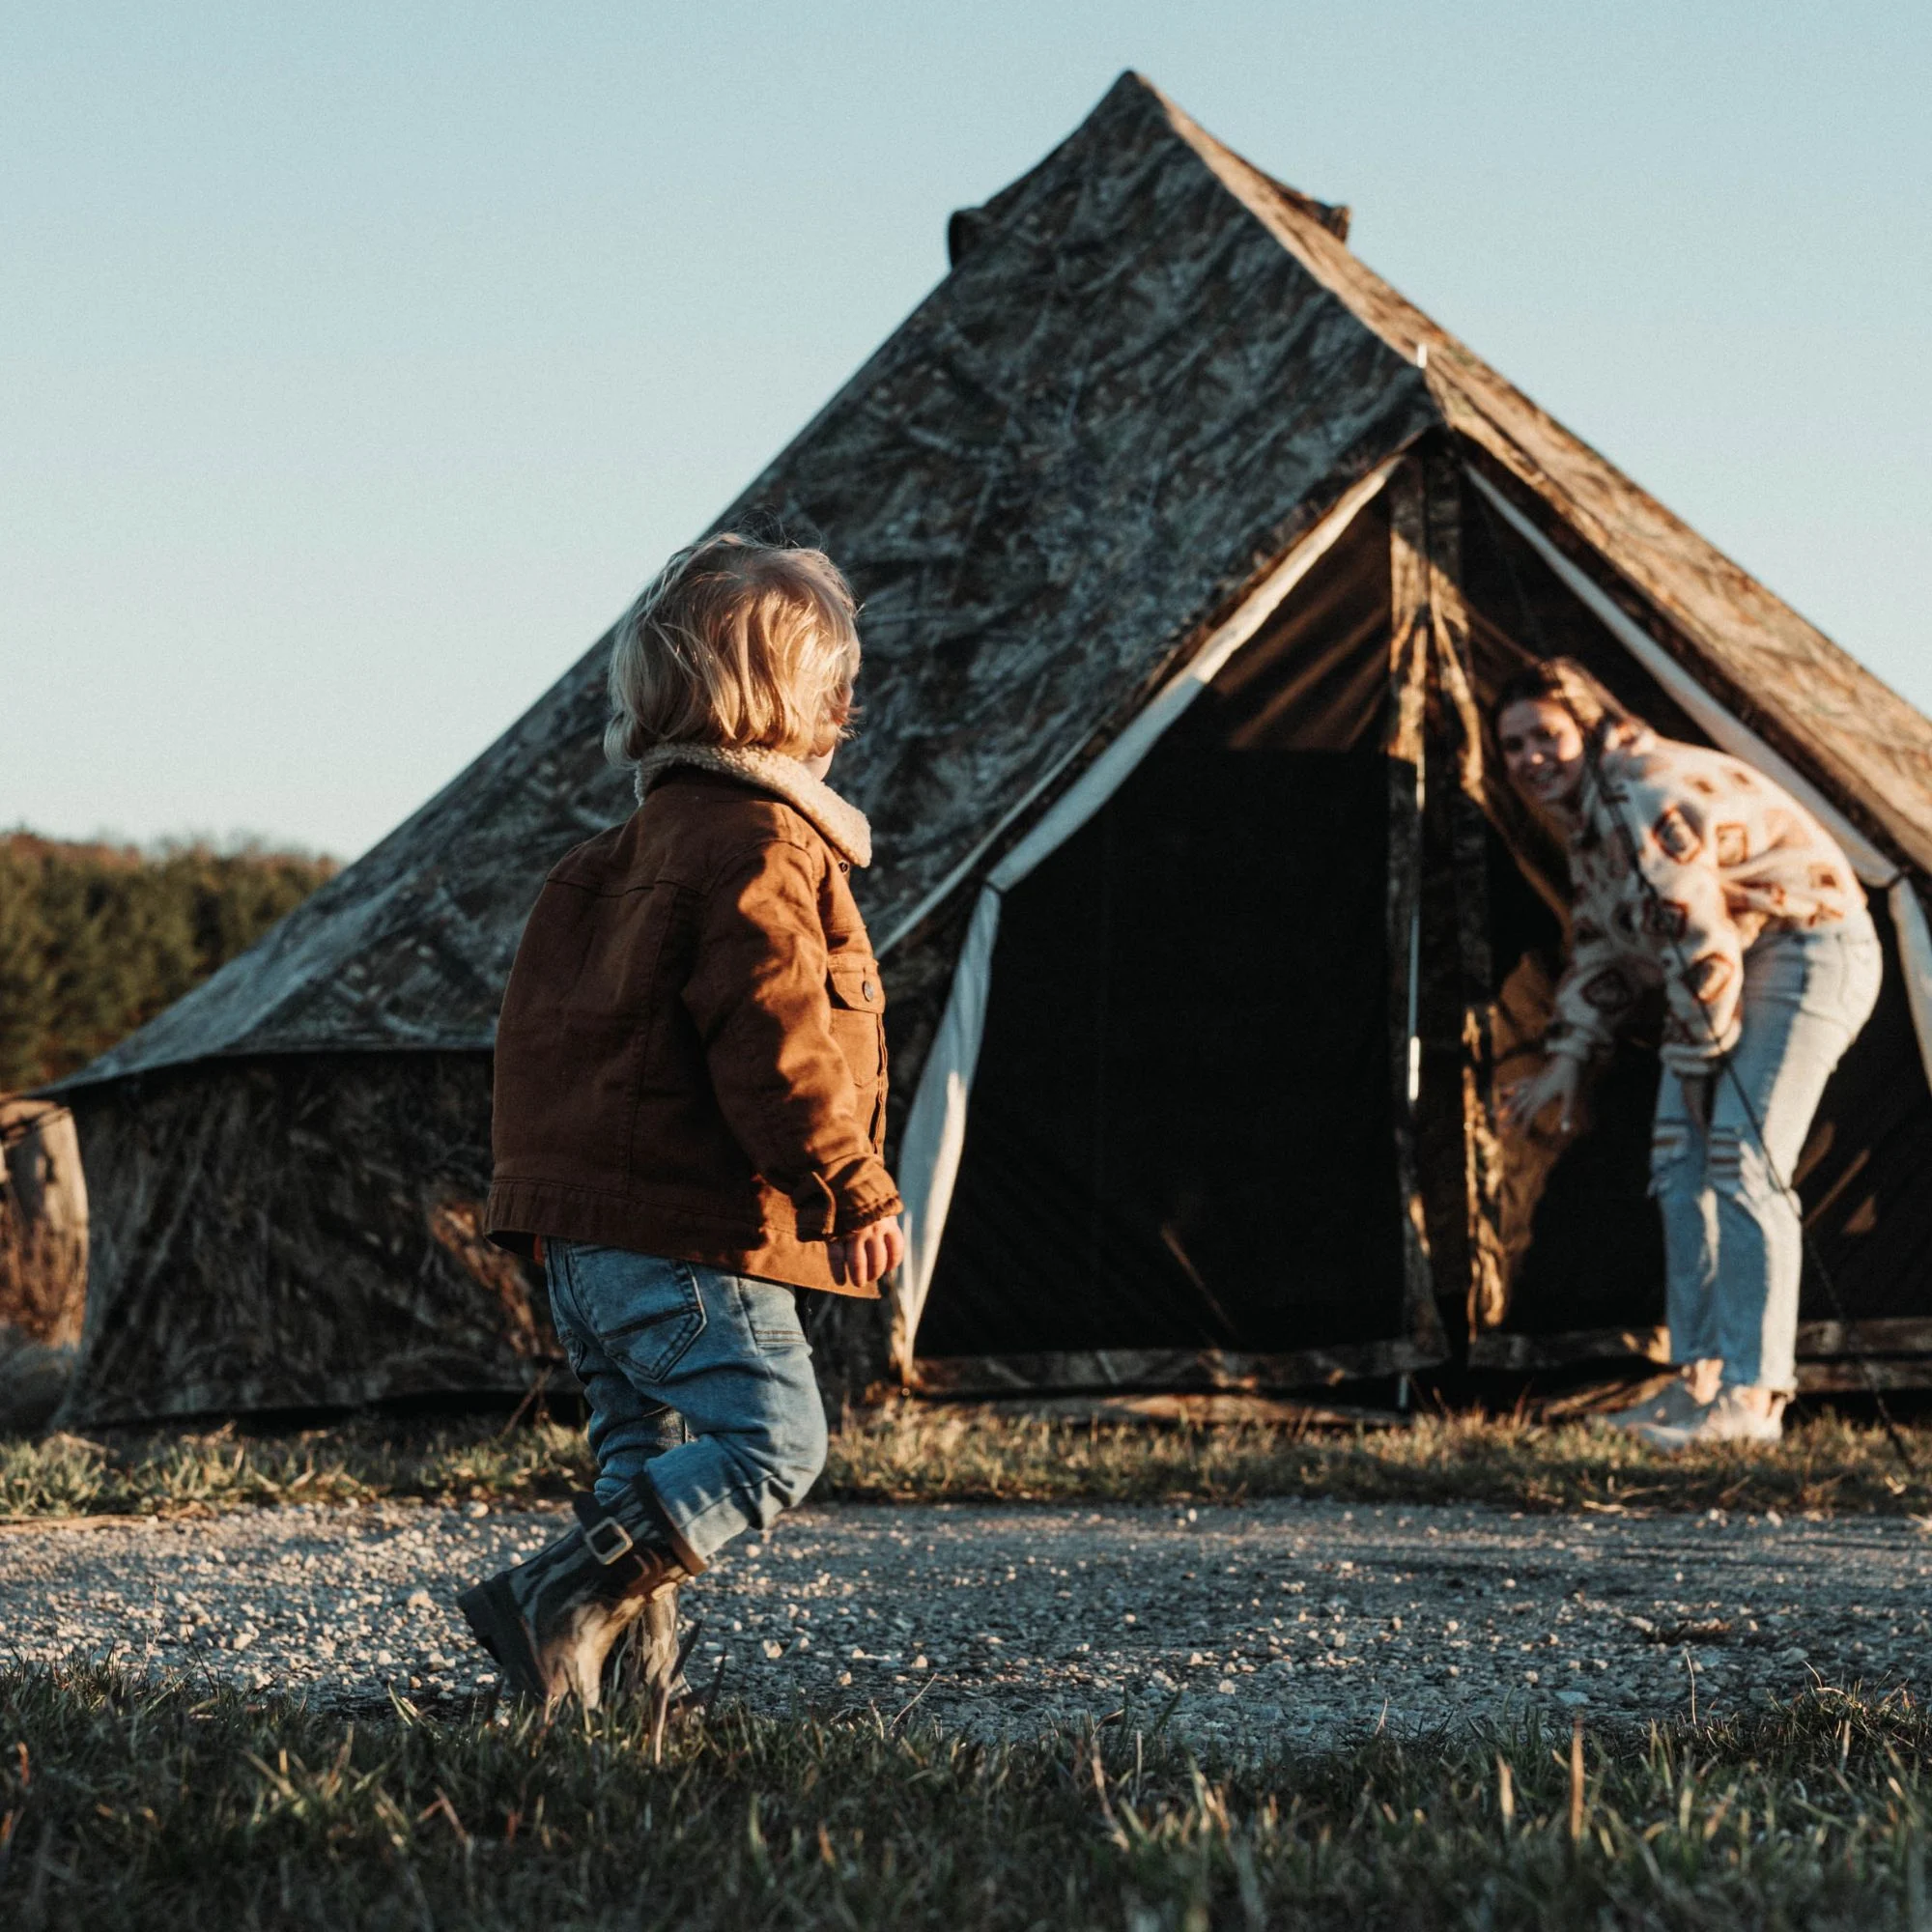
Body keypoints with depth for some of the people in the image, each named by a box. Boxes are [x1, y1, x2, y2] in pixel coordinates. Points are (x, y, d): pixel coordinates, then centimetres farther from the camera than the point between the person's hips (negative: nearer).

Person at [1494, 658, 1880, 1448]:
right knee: (1680, 1164, 6)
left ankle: (1751, 1397, -18)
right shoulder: (1586, 816, 9)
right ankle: (1699, 1381, 8)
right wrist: (1567, 1056, 14)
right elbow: (1602, 946, 20)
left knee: (1742, 1162, -18)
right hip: (1735, 964, 11)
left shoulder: (1645, 797, -24)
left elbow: (1698, 943, -25)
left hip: (1806, 947, -11)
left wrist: (1700, 1061, -14)